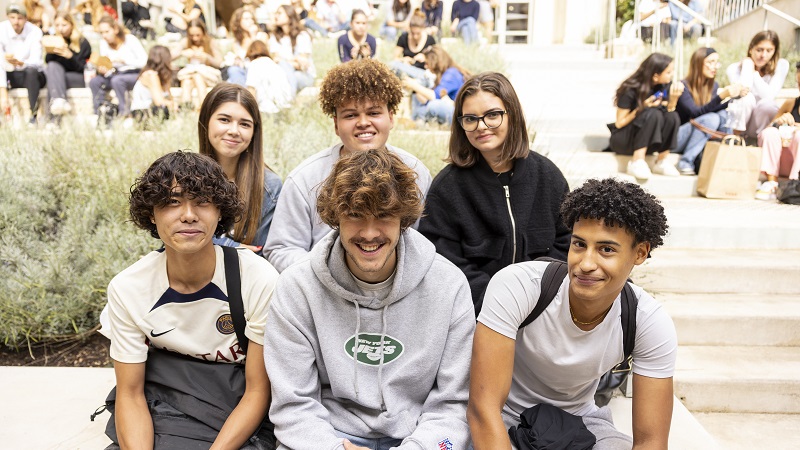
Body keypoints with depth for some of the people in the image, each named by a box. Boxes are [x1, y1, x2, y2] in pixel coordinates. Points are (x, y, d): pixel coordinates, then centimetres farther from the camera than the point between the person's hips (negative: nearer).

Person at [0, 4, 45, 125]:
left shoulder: (34, 32, -15)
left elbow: (35, 62, -24)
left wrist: (18, 62, -48)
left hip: (32, 75, -2)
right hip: (10, 75, 2)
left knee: (31, 70, -35)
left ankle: (33, 116, -33)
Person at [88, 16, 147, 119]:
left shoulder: (130, 40, -11)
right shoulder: (103, 43, 3)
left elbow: (145, 61, -18)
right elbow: (105, 65, 5)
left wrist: (123, 60, -23)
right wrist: (102, 70, -19)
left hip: (135, 74, -6)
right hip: (116, 74, 6)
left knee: (116, 80, -35)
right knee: (94, 82, -18)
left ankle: (125, 112, -25)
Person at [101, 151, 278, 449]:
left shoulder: (260, 280, -18)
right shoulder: (126, 289, -9)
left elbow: (258, 391, -12)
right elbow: (130, 395, -4)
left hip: (240, 425, -2)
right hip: (162, 416, 2)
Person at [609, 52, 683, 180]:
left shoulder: (664, 87, -1)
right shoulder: (631, 90, -17)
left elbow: (669, 113, -2)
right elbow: (619, 123, -13)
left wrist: (674, 98, -18)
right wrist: (641, 109, -24)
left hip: (648, 142, 5)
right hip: (623, 140, -5)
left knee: (673, 117, -22)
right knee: (653, 114, -31)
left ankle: (661, 162, -16)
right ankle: (636, 162, -30)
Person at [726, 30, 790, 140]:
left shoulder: (781, 65, -8)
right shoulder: (735, 69, -11)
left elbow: (768, 95, -22)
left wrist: (754, 72, -18)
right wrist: (748, 65, -22)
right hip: (738, 119, -1)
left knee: (767, 104, -33)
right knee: (747, 98, -32)